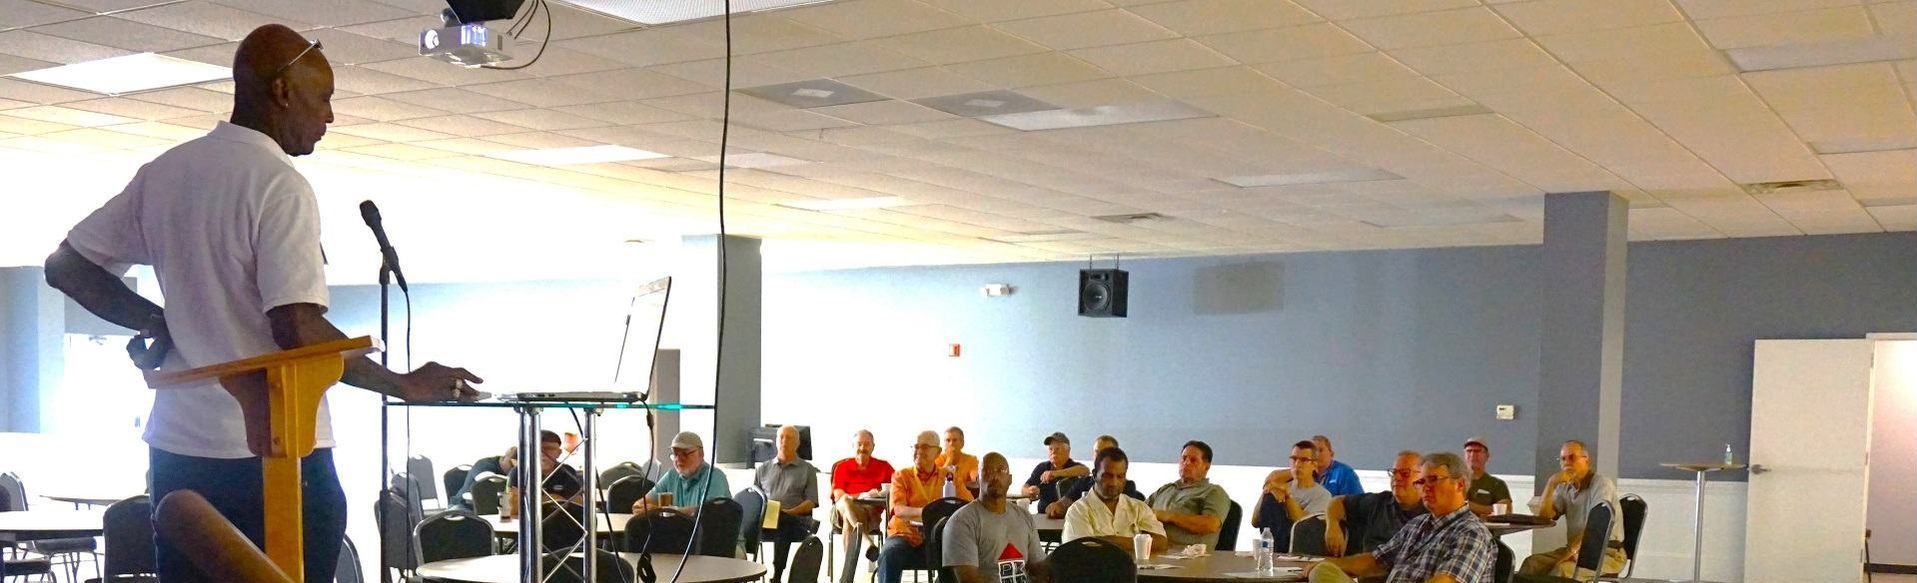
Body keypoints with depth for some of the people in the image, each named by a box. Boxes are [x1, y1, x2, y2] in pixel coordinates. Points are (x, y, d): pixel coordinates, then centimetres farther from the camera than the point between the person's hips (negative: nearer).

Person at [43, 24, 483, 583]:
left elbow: (66, 267, 16)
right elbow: (298, 330, -22)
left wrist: (158, 322, 15)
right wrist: (404, 384, -13)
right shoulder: (280, 185, -14)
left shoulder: (162, 173, 9)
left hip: (177, 449, 7)